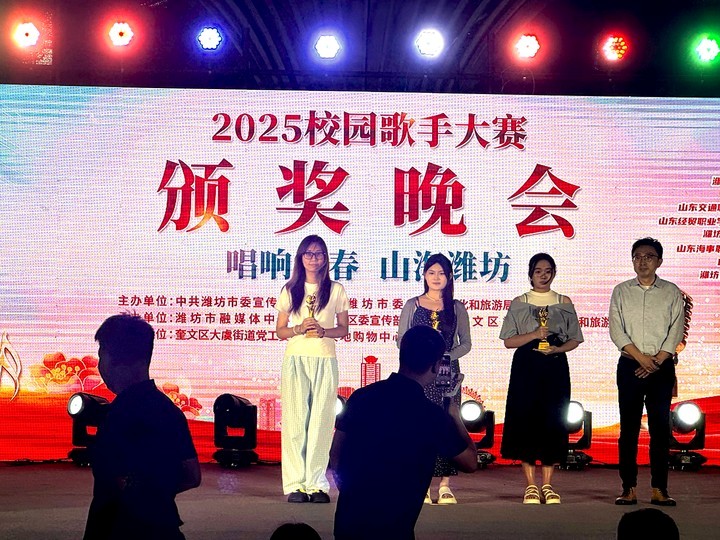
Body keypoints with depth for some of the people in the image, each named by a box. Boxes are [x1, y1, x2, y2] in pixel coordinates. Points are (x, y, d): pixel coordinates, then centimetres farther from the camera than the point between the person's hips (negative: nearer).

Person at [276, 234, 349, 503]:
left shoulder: (336, 290, 8)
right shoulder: (290, 290, 10)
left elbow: (343, 329, 10)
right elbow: (280, 330, 10)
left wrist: (324, 331, -10)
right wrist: (299, 329, -10)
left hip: (325, 360, 0)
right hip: (296, 359, 0)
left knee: (321, 421, -2)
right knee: (295, 420, -4)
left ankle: (316, 484, 1)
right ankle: (295, 484, -3)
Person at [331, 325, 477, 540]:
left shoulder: (361, 396, -2)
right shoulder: (431, 416, -14)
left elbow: (335, 453, 8)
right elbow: (470, 463, 1)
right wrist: (456, 418, 15)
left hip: (346, 521, 5)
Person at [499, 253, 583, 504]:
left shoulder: (564, 303, 9)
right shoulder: (519, 303, 6)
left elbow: (574, 339, 8)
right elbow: (508, 340, 0)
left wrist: (557, 348, -11)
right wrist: (534, 335, -14)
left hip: (555, 368, 1)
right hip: (526, 368, -1)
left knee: (553, 421, 0)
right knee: (526, 419, -3)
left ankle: (547, 484, 8)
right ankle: (530, 484, 4)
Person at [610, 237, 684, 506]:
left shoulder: (672, 292, 7)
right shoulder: (621, 292, 8)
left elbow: (676, 332, 0)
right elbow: (616, 330, -1)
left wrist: (657, 361, -10)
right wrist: (641, 358, -11)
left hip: (662, 367, 0)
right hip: (629, 366, 0)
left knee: (660, 428, -2)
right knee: (628, 427, -1)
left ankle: (659, 489, 1)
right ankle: (629, 488, 2)